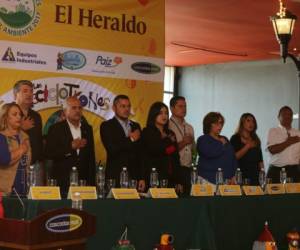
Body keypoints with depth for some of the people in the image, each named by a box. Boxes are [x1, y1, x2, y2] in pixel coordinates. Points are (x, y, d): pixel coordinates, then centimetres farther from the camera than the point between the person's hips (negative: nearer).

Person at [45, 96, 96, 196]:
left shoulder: (87, 128, 12)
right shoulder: (55, 129, 0)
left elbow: (91, 156, 14)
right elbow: (49, 154, -10)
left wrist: (92, 182, 9)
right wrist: (71, 147, -18)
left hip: (83, 180, 3)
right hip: (62, 181, -3)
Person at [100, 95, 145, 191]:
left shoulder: (136, 126, 15)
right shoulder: (106, 126, 0)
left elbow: (140, 154, 15)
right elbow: (111, 149, -16)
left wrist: (142, 178, 10)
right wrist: (130, 139, -6)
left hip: (135, 178, 4)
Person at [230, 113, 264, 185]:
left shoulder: (256, 140, 17)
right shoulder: (235, 138, 2)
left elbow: (260, 160, 17)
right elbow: (234, 157, -10)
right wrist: (247, 146, -14)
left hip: (255, 175, 5)